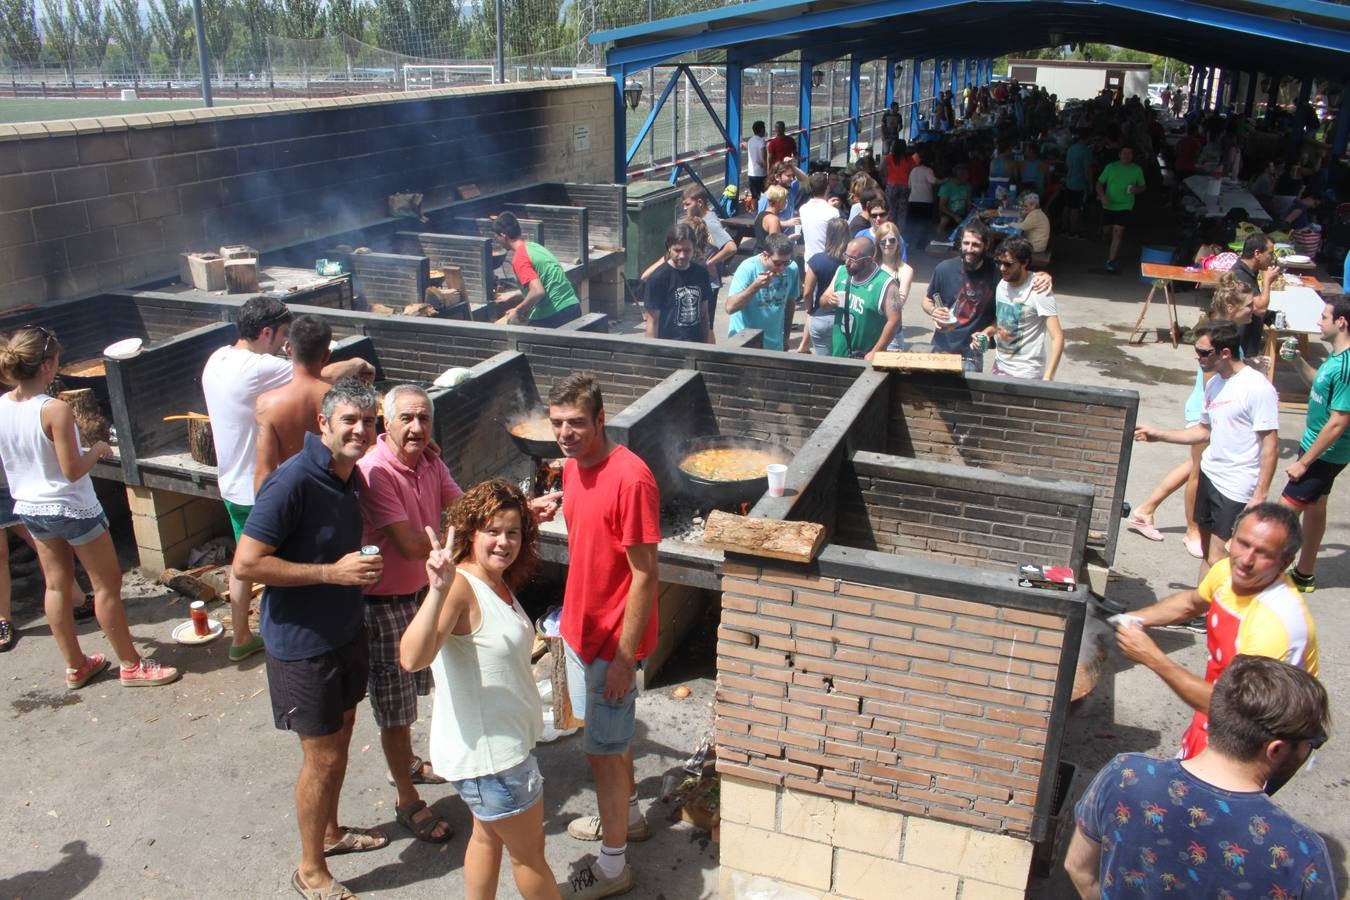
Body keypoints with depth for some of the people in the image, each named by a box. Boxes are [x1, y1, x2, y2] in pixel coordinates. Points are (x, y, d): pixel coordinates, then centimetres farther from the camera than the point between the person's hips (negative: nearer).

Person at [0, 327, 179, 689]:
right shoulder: (55, 410, -25)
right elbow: (73, 470, -23)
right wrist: (97, 450, -6)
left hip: (29, 509, 7)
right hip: (73, 509, -7)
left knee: (57, 585, 17)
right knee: (107, 584, 6)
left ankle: (75, 666, 29)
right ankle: (131, 665, 15)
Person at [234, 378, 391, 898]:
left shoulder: (352, 476, 2)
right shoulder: (293, 481, -24)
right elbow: (246, 564, -25)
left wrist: (363, 568, 1)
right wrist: (333, 572, -26)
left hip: (347, 632, 8)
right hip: (302, 643, -8)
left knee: (340, 739, 22)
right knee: (322, 756, 4)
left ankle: (329, 832, 44)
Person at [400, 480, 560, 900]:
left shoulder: (499, 583, 3)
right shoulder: (460, 586, -26)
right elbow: (412, 657, -42)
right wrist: (438, 591, -54)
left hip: (502, 742, 9)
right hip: (486, 751, -9)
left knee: (488, 836, 25)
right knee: (529, 851, 11)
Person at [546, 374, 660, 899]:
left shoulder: (630, 479, -26)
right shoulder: (573, 466, 1)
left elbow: (645, 576, -23)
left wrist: (624, 656, -20)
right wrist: (573, 620, 17)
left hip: (614, 640, -8)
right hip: (580, 628, 8)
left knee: (603, 749, 4)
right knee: (610, 734, 24)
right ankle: (627, 816, 46)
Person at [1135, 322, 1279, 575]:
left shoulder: (1258, 388, -16)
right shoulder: (1214, 384, 8)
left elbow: (1271, 445, -16)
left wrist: (1260, 495, -19)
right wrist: (1158, 435, 14)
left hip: (1237, 488, -8)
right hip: (1209, 475, 8)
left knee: (1216, 560, -6)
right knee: (1207, 553, 14)